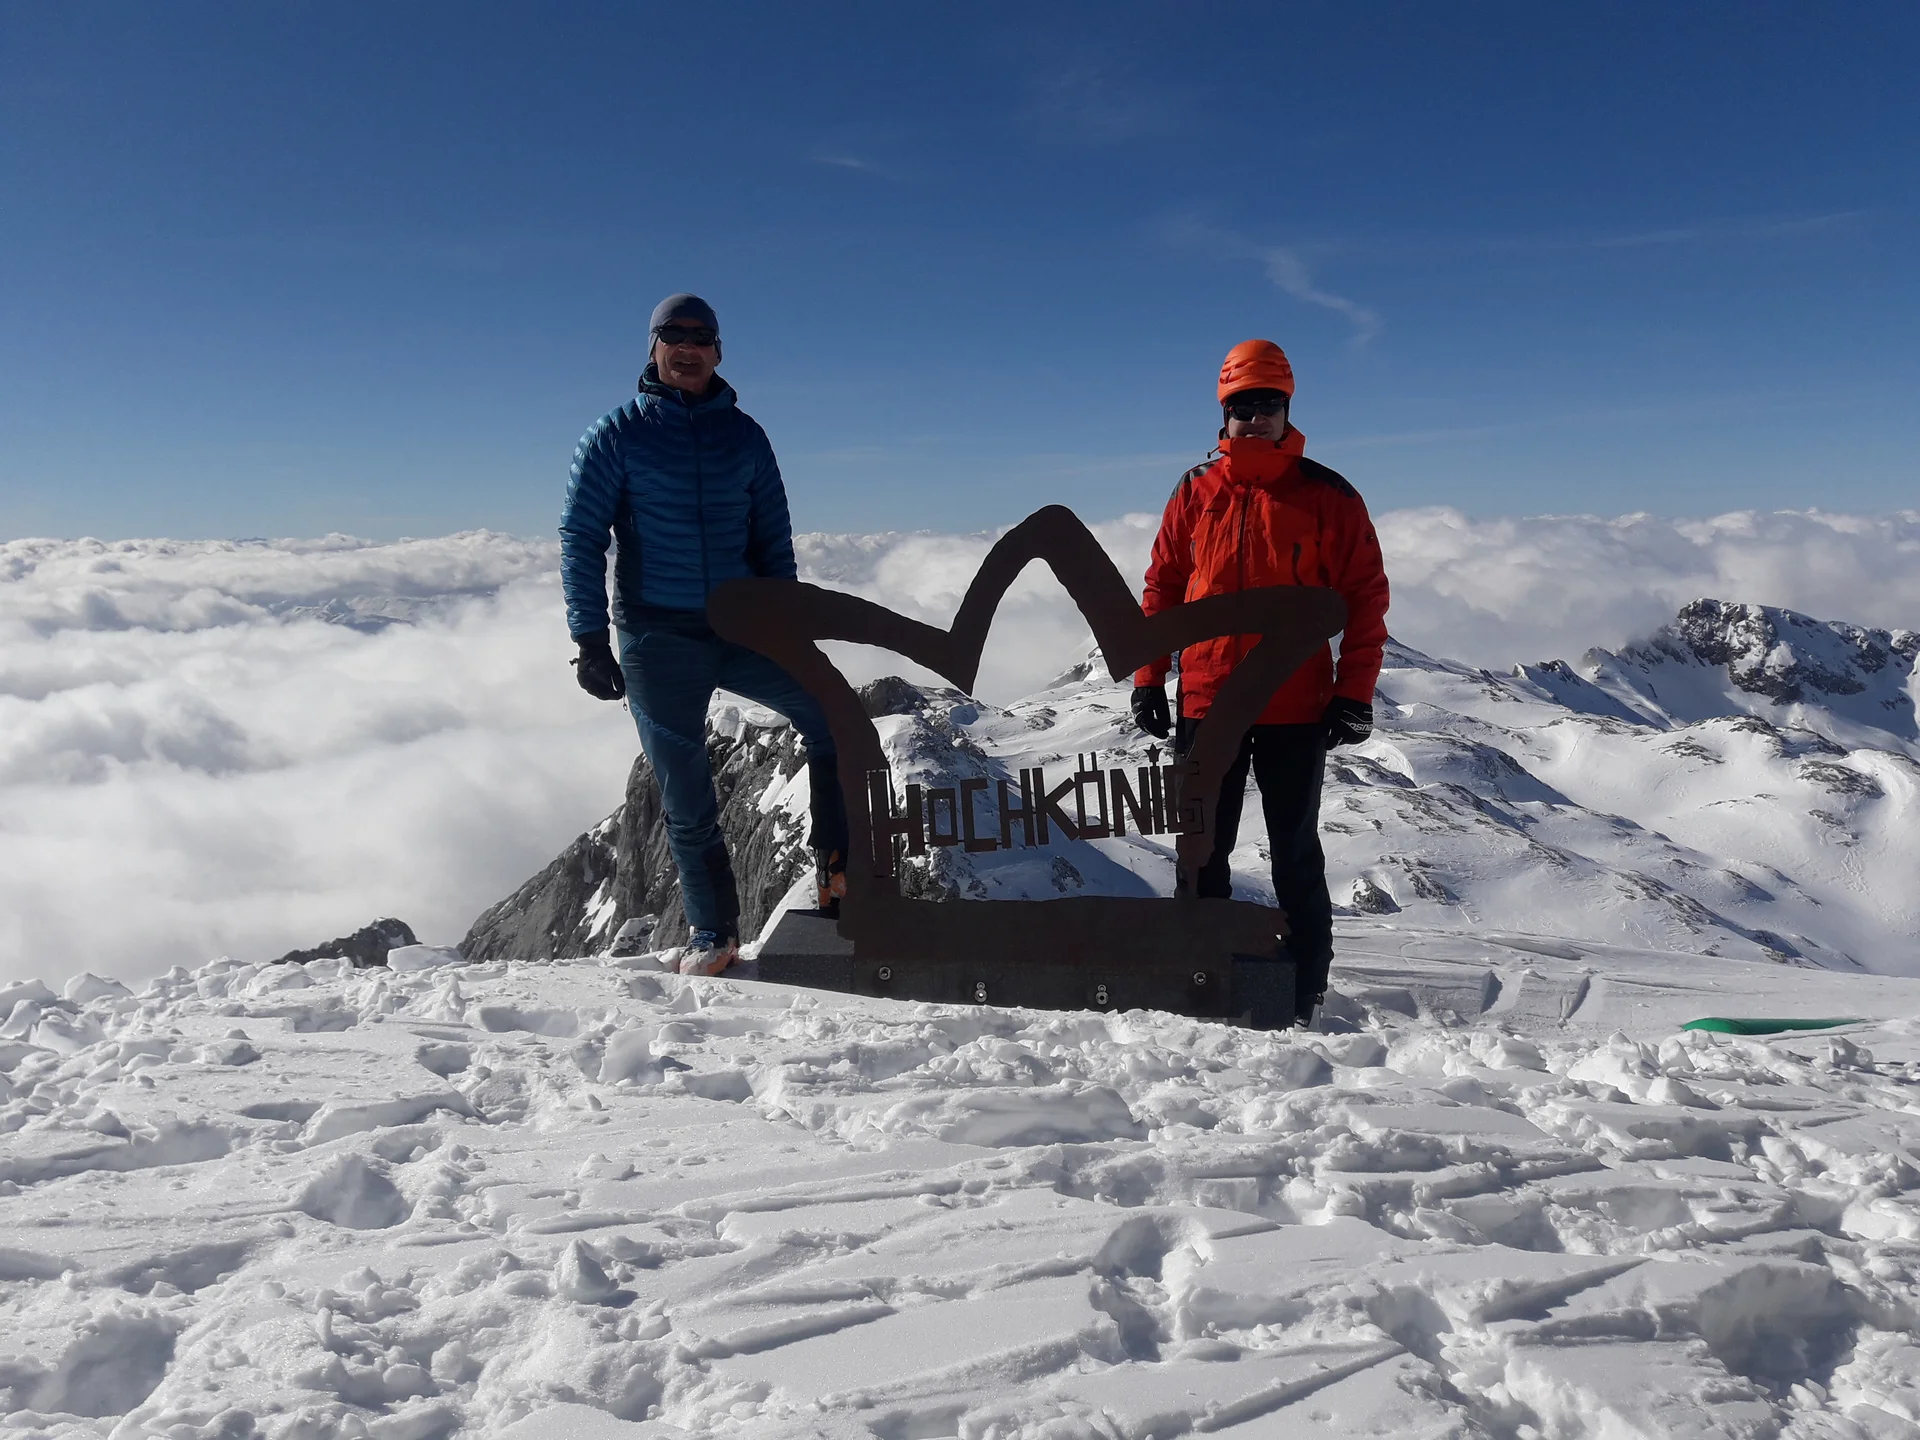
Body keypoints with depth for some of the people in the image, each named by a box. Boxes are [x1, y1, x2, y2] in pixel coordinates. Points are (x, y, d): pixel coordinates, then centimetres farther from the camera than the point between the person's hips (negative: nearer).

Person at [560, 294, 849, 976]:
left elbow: (773, 536, 13)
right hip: (656, 640, -2)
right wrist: (591, 639, -8)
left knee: (831, 714, -17)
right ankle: (712, 932, 17)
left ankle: (837, 867, -4)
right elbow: (580, 538, 0)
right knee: (687, 799, 2)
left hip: (741, 630, 2)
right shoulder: (618, 434, 2)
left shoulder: (743, 433, 10)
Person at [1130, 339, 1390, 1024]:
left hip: (1295, 709, -2)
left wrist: (1354, 695, -7)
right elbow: (1162, 587, 10)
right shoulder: (1196, 492, 6)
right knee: (1203, 854, 10)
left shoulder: (1327, 497, -1)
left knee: (1296, 857, 7)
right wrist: (1148, 678, 4)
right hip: (1205, 705, 3)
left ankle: (1305, 990, 15)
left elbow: (1366, 596, -1)